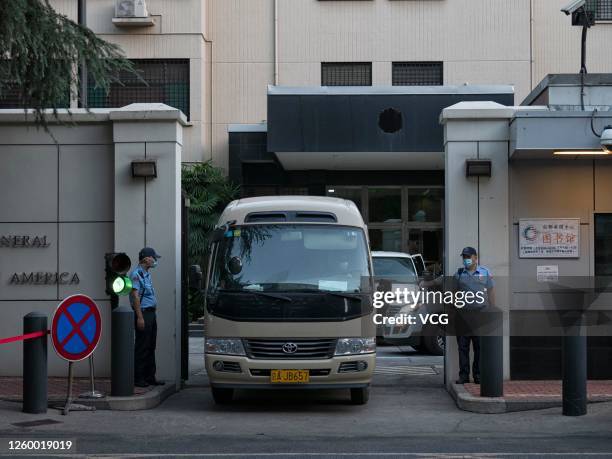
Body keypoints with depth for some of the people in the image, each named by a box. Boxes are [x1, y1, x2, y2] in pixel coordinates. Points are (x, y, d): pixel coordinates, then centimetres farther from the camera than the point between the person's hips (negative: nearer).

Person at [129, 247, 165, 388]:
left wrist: (152, 315, 18)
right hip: (143, 313, -10)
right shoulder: (136, 274, -12)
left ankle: (150, 377, 17)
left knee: (151, 347, 11)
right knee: (142, 347, -7)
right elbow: (135, 296, -18)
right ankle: (138, 378, -3)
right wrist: (140, 317, -22)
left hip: (151, 313, 10)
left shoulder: (147, 274, 17)